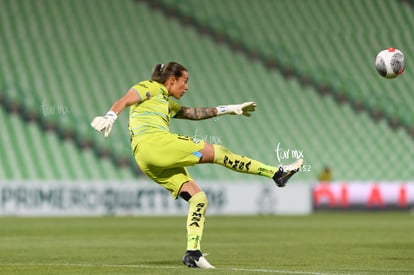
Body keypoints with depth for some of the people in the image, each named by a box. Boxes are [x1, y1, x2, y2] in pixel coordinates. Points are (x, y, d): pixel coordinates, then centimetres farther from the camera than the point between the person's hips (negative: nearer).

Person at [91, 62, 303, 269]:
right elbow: (125, 100, -8)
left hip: (150, 164, 10)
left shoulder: (166, 103, 34)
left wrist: (228, 109, 42)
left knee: (199, 199, 2)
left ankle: (193, 252, -8)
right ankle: (276, 173, 1)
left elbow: (195, 113, 41)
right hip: (153, 143, -10)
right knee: (216, 152, -4)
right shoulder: (151, 88, 8)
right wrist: (110, 117, -28)